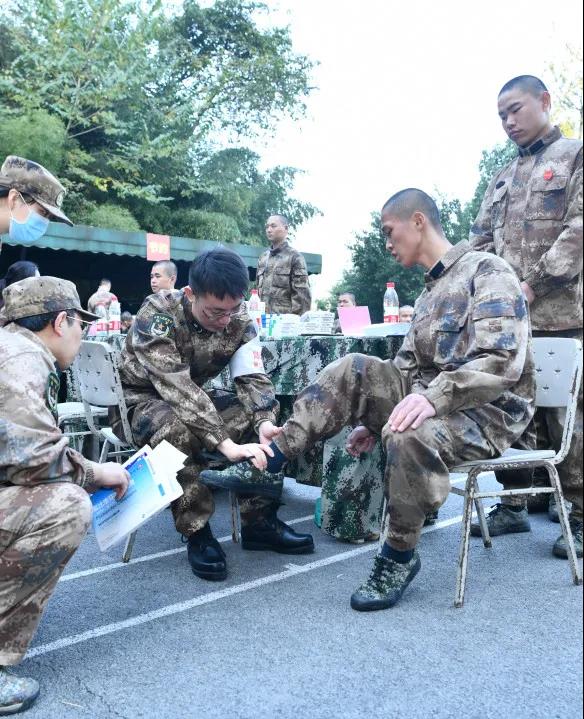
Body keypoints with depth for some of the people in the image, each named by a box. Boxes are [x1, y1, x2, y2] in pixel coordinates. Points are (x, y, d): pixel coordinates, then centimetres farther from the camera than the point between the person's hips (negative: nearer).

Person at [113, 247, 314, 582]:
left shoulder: (239, 320, -12)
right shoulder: (157, 315, -29)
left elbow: (253, 377, -16)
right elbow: (177, 387, -39)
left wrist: (265, 423, -37)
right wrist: (226, 444, -47)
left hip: (195, 399, 5)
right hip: (141, 399, -5)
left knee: (263, 418, -16)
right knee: (178, 428, -38)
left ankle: (259, 520, -4)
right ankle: (197, 532, -21)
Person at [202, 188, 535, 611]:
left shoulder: (487, 270, -11)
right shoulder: (430, 292, 17)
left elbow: (502, 362, -24)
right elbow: (406, 368, 16)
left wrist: (434, 397, -36)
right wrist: (374, 418, 7)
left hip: (489, 410, -8)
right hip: (436, 399, 8)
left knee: (410, 435, -37)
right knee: (354, 372, -9)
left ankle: (400, 556, -14)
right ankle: (269, 462, -11)